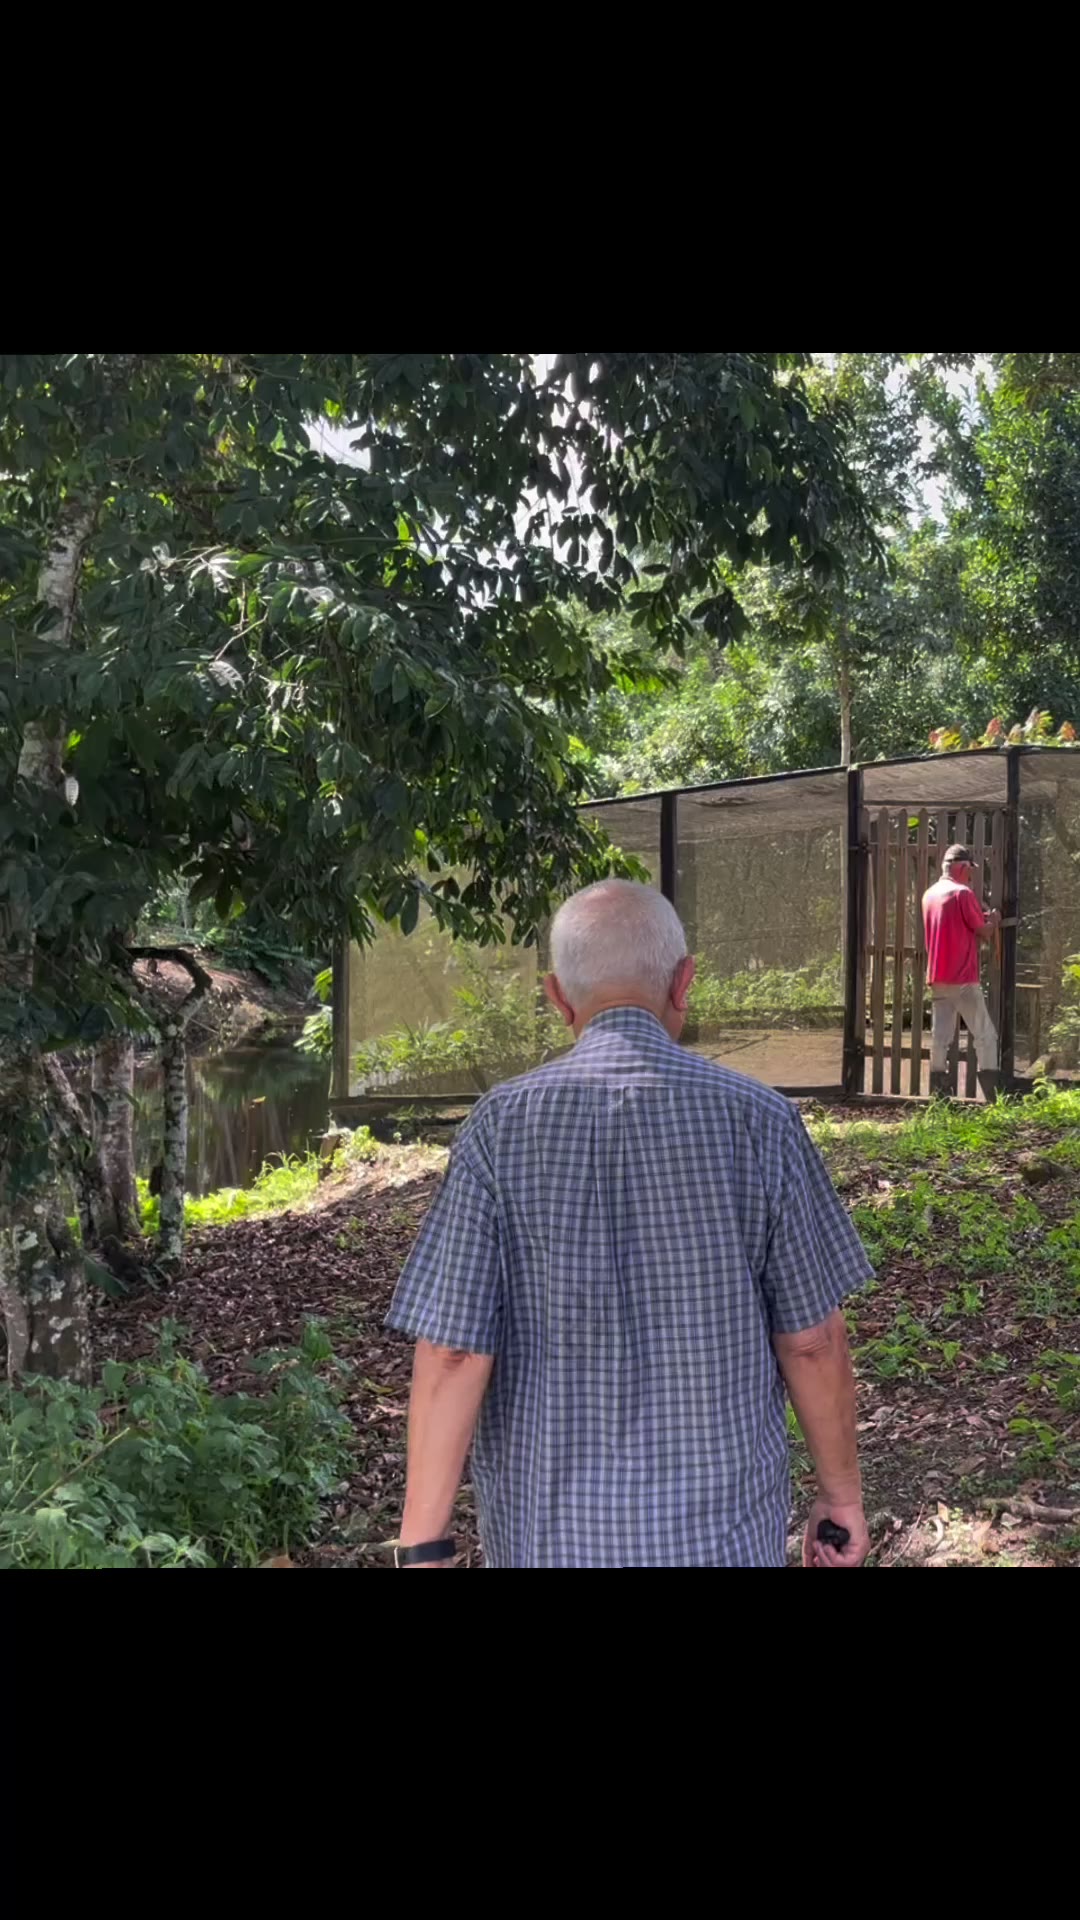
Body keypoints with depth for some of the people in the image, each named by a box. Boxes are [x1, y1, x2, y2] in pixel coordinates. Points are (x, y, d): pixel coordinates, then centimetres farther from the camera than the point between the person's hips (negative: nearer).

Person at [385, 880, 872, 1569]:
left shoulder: (501, 1128, -11)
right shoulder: (758, 1121, -11)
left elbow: (452, 1352, -13)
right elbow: (812, 1338, -5)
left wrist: (423, 1547, -6)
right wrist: (842, 1490, 9)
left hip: (554, 1527, 1)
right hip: (720, 1526, 0)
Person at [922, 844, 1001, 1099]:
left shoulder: (930, 894, 12)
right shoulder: (962, 893, -10)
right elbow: (984, 932, -4)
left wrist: (981, 918, 18)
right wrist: (993, 921, 15)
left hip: (937, 979, 7)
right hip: (963, 979, -7)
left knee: (941, 1035, 5)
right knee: (985, 1035, 1)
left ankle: (939, 1095, 2)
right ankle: (993, 1097, -1)